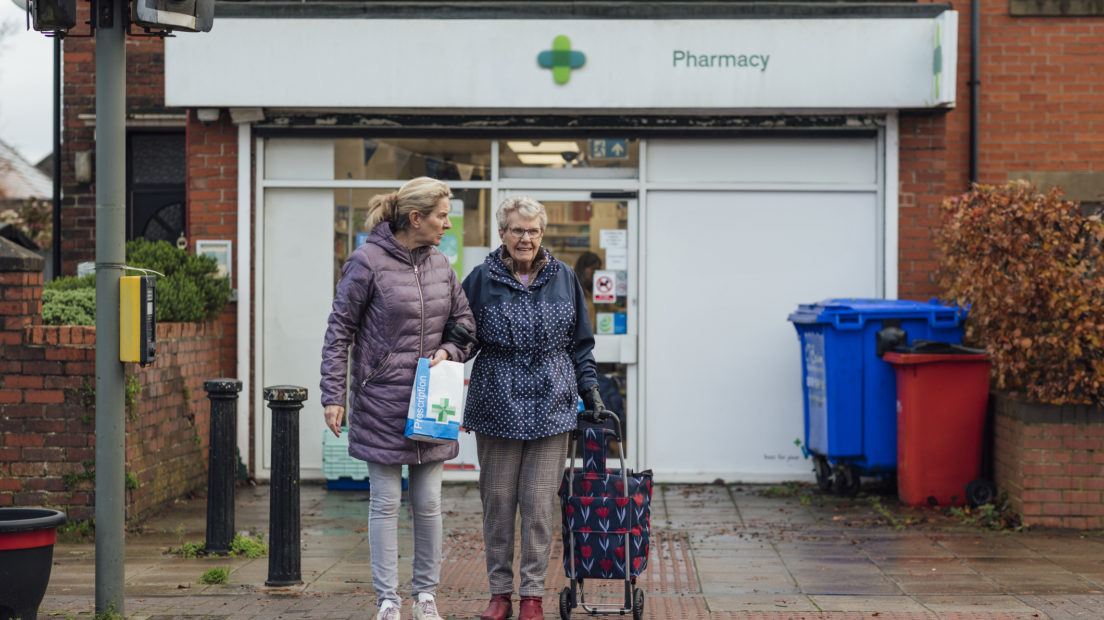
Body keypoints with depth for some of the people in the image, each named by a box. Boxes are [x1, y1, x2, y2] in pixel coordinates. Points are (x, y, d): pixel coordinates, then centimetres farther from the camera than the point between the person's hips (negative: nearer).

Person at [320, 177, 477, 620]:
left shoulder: (440, 264, 7)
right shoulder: (368, 262, -9)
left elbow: (465, 322, 18)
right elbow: (339, 330, -6)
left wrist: (448, 351, -3)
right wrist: (333, 395, -9)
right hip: (382, 400, -5)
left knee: (428, 502, 9)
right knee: (385, 503, 2)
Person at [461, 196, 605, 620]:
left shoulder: (563, 279, 8)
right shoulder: (482, 279, 3)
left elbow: (579, 343, 15)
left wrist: (590, 390, 10)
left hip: (550, 406, 1)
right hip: (497, 406, 0)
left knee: (539, 501, -1)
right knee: (497, 500, 3)